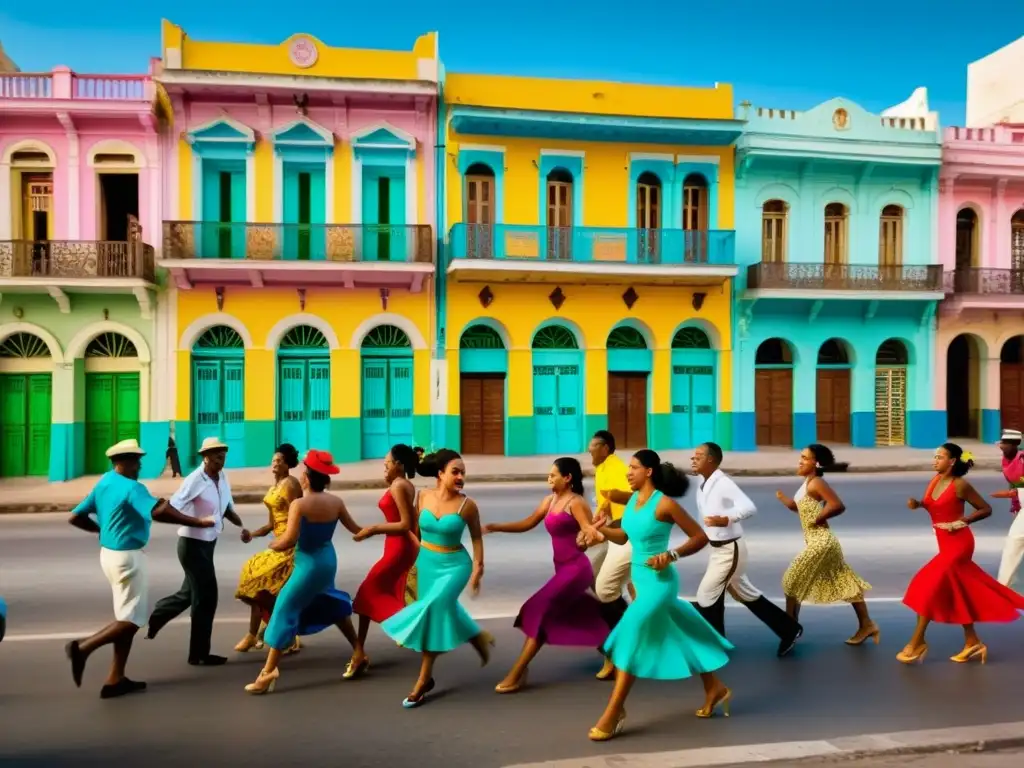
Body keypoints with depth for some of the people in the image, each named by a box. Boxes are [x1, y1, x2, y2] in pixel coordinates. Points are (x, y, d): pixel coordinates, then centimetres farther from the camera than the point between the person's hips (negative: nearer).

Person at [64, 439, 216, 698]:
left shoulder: (103, 483, 6)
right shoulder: (132, 488, -21)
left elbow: (75, 517, 12)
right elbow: (159, 511, -37)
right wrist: (197, 522, -32)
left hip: (110, 553, 10)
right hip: (128, 557, -10)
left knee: (127, 617, 15)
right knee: (131, 620, 1)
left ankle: (115, 680, 19)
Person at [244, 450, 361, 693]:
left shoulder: (299, 504, -20)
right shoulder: (336, 502, -3)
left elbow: (289, 541, -26)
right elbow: (355, 529, 9)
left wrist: (273, 545, -5)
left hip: (309, 564, -7)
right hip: (328, 560, 7)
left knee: (284, 611, 3)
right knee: (331, 603, 27)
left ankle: (269, 672, 4)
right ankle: (357, 650, 36)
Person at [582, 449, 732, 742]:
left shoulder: (664, 504, -18)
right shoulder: (633, 500, 4)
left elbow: (700, 537, -13)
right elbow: (624, 536, 12)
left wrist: (671, 555, -23)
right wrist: (602, 530, -6)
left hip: (659, 582, -8)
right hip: (640, 579, 8)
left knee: (631, 639, -12)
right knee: (682, 635, 20)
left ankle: (614, 713, -2)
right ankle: (715, 688, 39)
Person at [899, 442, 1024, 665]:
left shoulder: (960, 485, -16)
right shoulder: (935, 480, 5)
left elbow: (986, 509, -10)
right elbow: (932, 505, 15)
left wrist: (962, 521, -20)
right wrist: (917, 504, -4)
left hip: (958, 544, -8)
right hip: (946, 544, 8)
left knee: (929, 587, -8)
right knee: (958, 593, 14)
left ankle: (917, 643, 2)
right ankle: (972, 642, 26)